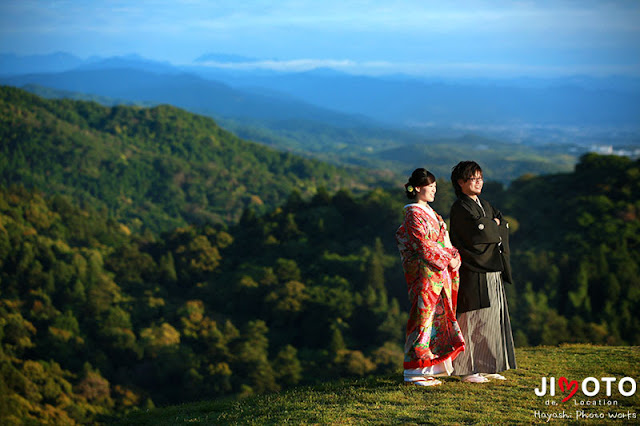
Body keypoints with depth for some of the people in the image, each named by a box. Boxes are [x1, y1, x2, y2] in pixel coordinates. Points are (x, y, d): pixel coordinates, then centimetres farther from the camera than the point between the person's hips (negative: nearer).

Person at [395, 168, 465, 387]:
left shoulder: (429, 213, 18)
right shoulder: (414, 214, -10)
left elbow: (444, 241, 18)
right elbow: (424, 245, -17)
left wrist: (454, 255, 1)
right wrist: (447, 260, -13)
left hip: (439, 274, 9)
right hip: (424, 273, -9)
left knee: (436, 317, 9)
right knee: (423, 319, -8)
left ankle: (428, 369, 15)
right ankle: (414, 372, -4)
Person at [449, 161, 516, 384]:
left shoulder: (485, 205, 18)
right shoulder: (460, 208, -9)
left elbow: (504, 229, 9)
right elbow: (480, 231, -20)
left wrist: (493, 227, -10)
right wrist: (495, 226, -2)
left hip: (491, 271, 8)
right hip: (472, 273, -8)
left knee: (491, 319, 10)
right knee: (472, 320, -6)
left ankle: (486, 368, 17)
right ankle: (466, 370, 0)